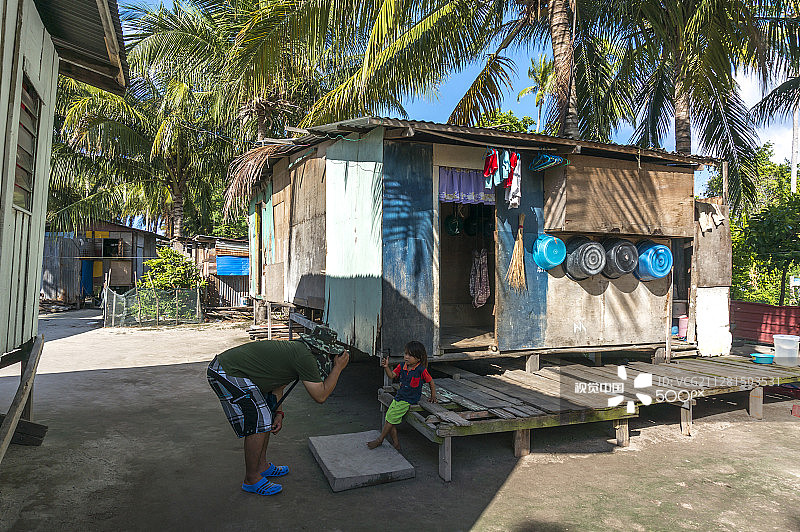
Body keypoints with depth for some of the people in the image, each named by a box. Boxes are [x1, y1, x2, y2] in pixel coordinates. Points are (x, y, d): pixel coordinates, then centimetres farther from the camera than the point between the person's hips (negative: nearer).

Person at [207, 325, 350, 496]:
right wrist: (339, 367, -4)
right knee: (259, 422, -7)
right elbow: (320, 396, -11)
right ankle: (252, 479, 8)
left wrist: (278, 413, 10)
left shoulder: (296, 348, 12)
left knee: (267, 414, 18)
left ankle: (262, 466, 29)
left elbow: (277, 386, 20)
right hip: (226, 374, -11)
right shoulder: (305, 357, -18)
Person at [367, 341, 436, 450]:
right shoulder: (402, 366, 2)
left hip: (409, 400, -7)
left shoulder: (421, 370, -14)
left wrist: (433, 396, 1)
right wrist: (386, 367, -15)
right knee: (389, 416, 0)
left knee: (391, 416, -10)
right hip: (399, 396, 7)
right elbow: (392, 375, 2)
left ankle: (380, 439, 5)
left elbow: (431, 381, -3)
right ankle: (395, 442, 10)